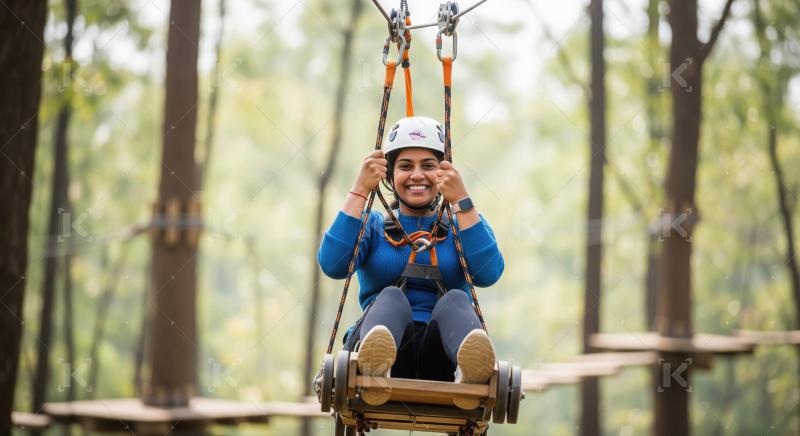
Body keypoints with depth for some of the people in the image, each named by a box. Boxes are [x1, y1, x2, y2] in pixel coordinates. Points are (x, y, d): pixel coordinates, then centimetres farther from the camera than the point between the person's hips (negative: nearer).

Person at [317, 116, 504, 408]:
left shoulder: (461, 225, 22)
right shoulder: (374, 227, 22)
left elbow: (488, 274, -1)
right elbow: (333, 266, -1)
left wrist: (461, 202, -2)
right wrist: (360, 190, 1)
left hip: (441, 360, 0)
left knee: (455, 300, -30)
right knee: (390, 297, -31)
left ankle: (472, 367, -67)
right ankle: (374, 365, -68)